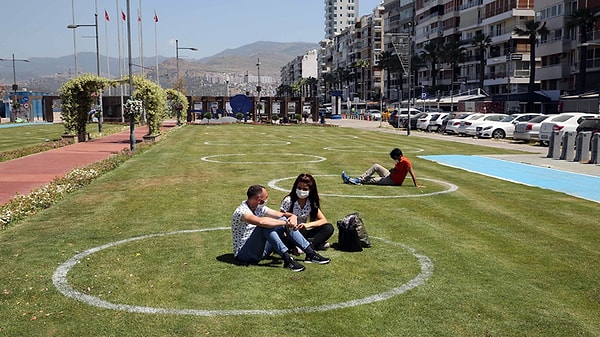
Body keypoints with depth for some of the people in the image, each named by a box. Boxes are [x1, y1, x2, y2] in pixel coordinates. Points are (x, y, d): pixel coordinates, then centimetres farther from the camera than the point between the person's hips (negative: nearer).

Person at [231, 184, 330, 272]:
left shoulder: (259, 208, 7)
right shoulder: (241, 211, -20)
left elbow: (281, 214, 7)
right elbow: (261, 222, -39)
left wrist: (292, 216, -17)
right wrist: (285, 223, -33)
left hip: (259, 250, 8)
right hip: (243, 254, -8)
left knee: (283, 220, -3)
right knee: (265, 226, -32)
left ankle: (310, 253, -6)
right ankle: (287, 259, -33)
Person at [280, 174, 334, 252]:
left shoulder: (312, 203, -1)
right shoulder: (288, 201, -12)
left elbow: (324, 220, -6)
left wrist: (307, 225, -22)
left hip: (302, 232, 4)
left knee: (328, 228, -15)